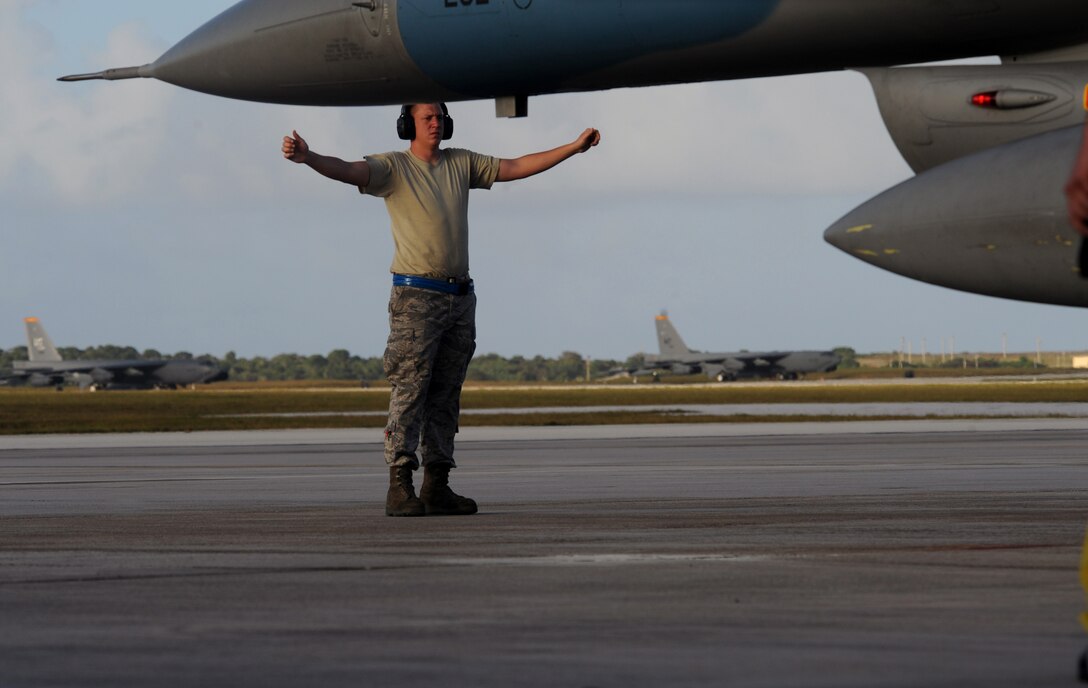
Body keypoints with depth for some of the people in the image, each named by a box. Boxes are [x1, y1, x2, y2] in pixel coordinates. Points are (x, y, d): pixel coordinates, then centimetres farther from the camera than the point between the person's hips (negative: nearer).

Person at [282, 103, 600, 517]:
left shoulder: (461, 164, 14)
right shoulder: (393, 167, -3)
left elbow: (516, 168, 18)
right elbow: (348, 171, -20)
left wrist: (575, 147, 16)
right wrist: (306, 157, -40)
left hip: (460, 297, 6)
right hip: (416, 297, -6)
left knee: (446, 396, 7)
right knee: (408, 393, -11)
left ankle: (437, 487, 11)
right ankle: (400, 488, -14)